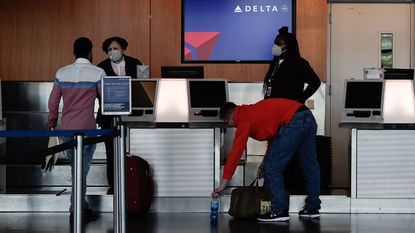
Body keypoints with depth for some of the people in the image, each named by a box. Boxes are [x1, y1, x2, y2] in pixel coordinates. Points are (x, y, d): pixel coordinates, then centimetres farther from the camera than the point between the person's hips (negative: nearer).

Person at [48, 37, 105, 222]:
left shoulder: (62, 73, 3)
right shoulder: (97, 73, -8)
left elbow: (53, 100, 7)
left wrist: (52, 120, 23)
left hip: (67, 128, 4)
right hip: (86, 128, -4)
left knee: (76, 168, 17)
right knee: (82, 169, 1)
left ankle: (81, 206, 22)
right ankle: (77, 210, 3)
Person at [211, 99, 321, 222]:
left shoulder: (244, 119, 0)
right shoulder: (254, 111, 26)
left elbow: (235, 153, -3)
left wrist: (223, 183, -1)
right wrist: (266, 162, 26)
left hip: (293, 122, -10)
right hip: (309, 118, 10)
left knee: (271, 168, -1)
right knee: (310, 165, 19)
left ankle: (280, 211, 0)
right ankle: (312, 208, 30)